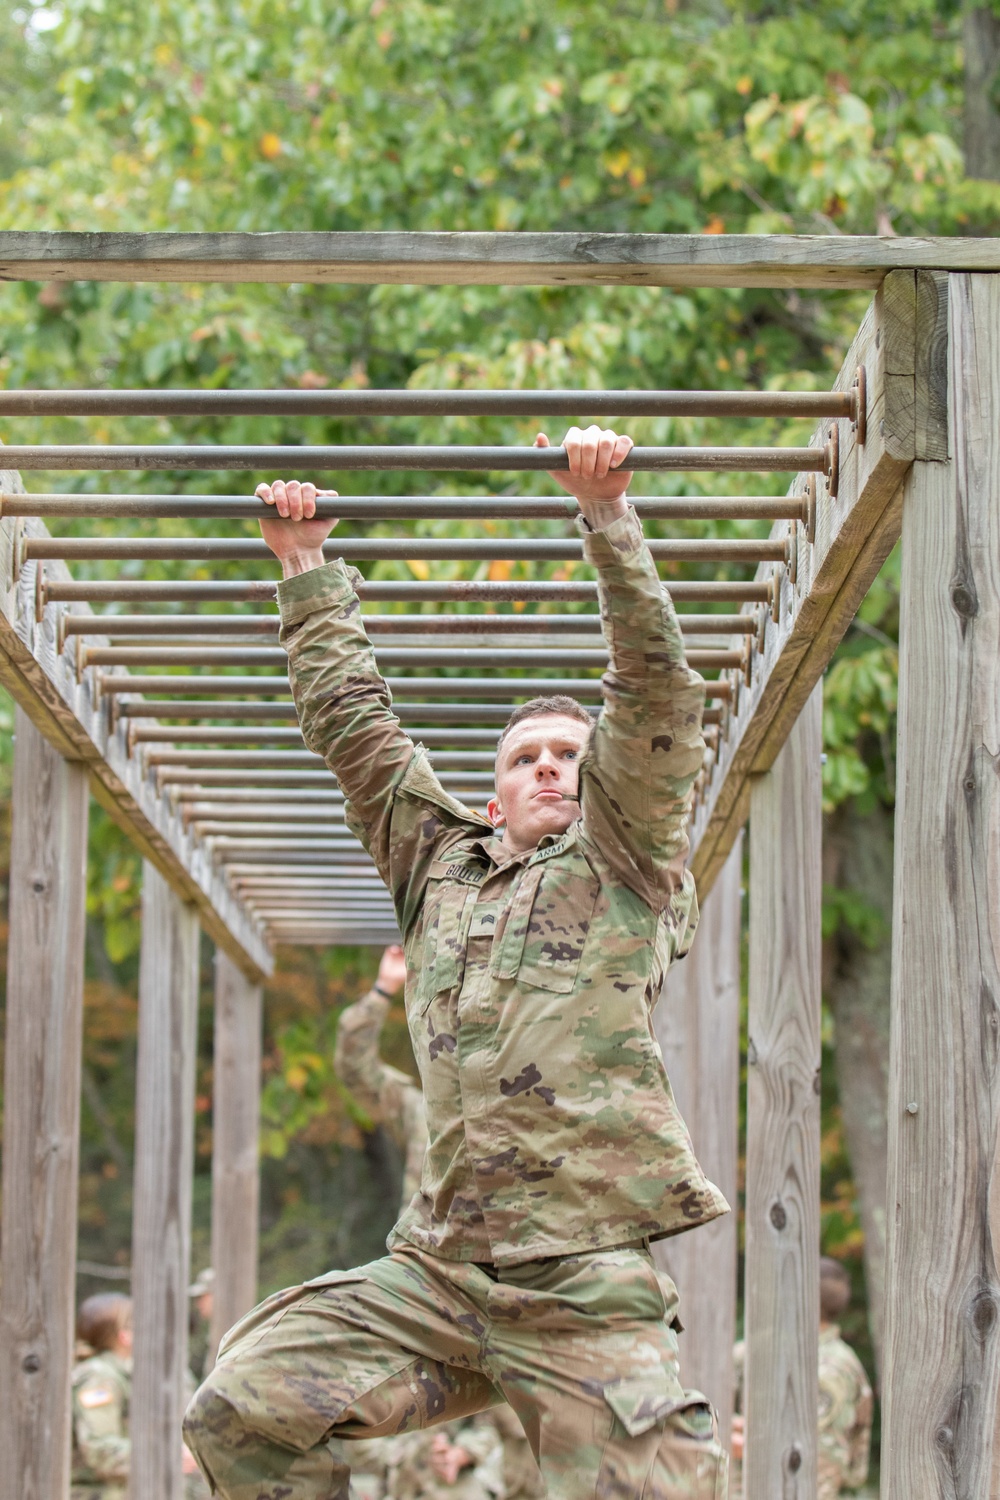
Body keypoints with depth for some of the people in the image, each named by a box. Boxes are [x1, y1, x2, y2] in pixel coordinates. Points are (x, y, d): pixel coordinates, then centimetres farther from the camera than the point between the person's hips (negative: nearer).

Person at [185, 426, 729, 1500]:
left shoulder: (622, 864, 8)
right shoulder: (439, 864, 20)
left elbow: (654, 689, -2)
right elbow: (349, 720, 26)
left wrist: (604, 514, -7)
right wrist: (306, 569, 28)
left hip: (585, 1286, -5)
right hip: (436, 1270, 5)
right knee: (243, 1410, -6)